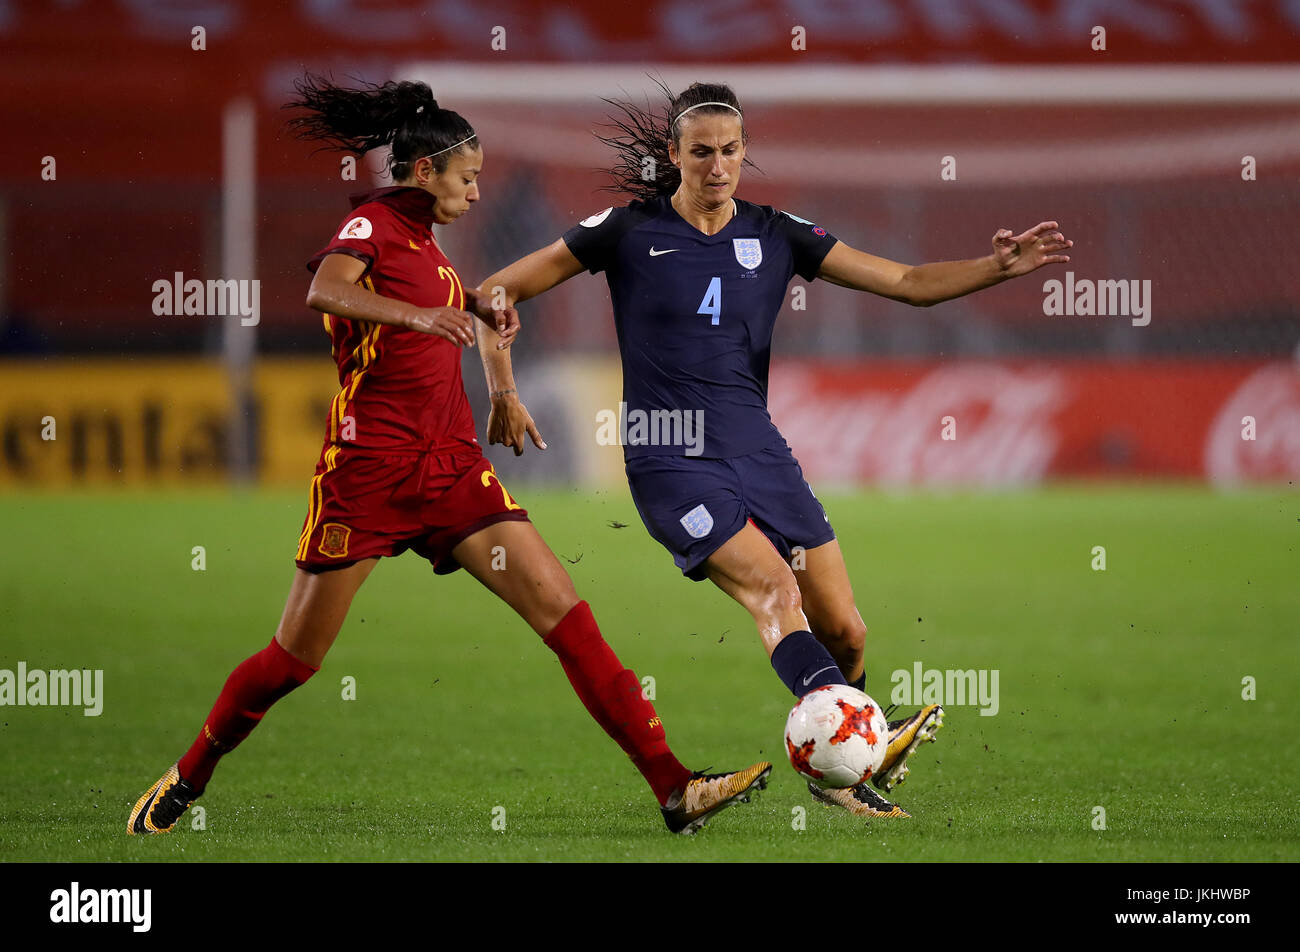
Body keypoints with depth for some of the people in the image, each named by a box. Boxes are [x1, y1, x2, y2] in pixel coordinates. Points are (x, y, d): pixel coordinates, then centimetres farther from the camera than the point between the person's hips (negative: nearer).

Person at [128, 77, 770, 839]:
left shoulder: (423, 238, 17)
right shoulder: (372, 223, -6)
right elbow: (325, 290, -30)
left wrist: (481, 306, 28)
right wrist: (420, 314, -44)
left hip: (451, 464, 7)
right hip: (370, 465, -7)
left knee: (565, 613, -7)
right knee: (298, 656, 1)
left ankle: (673, 787, -12)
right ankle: (188, 779, 24)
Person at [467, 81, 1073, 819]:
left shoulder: (775, 236, 6)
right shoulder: (629, 232, -3)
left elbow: (910, 283, 3)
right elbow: (500, 291, 2)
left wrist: (999, 267, -11)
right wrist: (504, 392, -9)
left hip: (759, 452, 5)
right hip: (671, 461, -5)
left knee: (844, 632, -1)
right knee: (773, 587, -27)